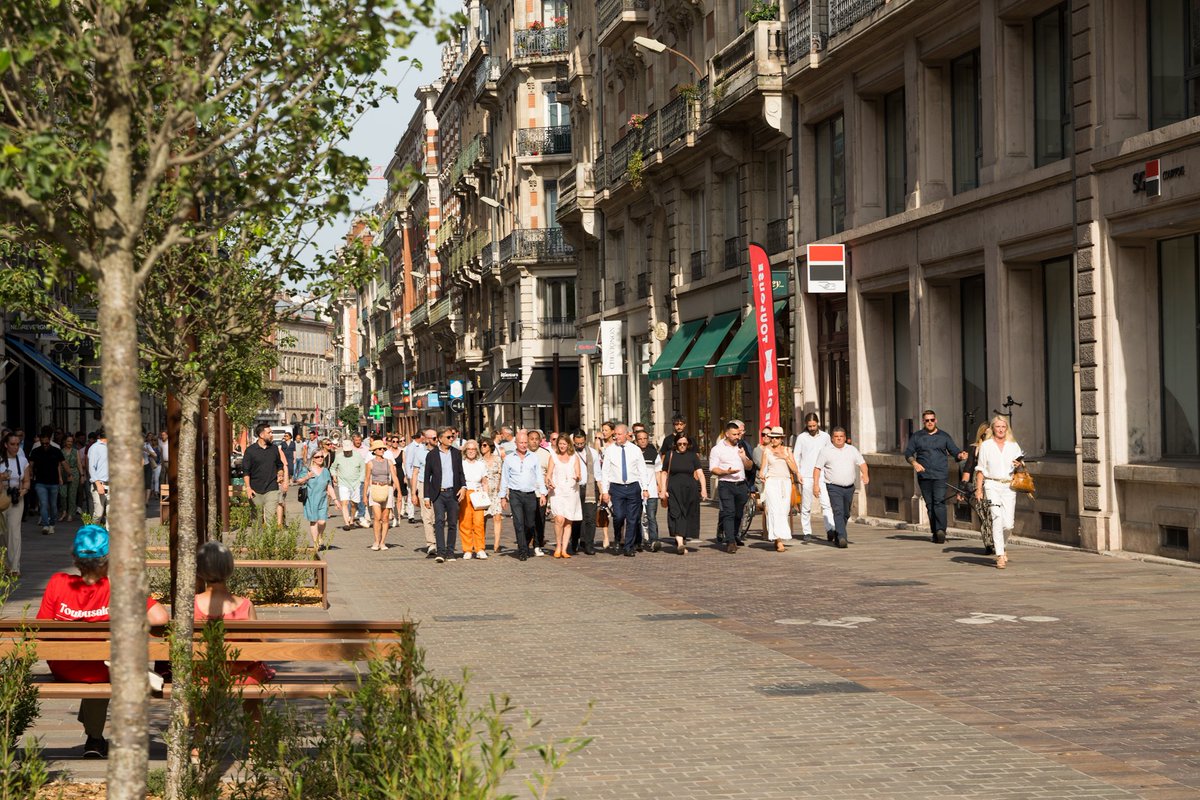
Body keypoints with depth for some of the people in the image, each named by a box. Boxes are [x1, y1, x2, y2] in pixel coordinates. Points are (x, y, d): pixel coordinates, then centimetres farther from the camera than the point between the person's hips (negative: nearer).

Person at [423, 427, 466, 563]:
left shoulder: (457, 453, 10)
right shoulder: (432, 455, 3)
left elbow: (461, 472, 15)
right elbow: (427, 477, 6)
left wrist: (463, 486, -4)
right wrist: (426, 497, 1)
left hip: (453, 493, 3)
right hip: (438, 494, -2)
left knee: (452, 523, 4)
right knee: (439, 520, -15)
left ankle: (450, 552, 13)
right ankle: (441, 552, -20)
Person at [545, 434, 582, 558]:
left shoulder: (574, 458, 11)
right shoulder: (553, 457, 9)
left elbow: (578, 475, 8)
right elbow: (548, 474, 5)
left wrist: (578, 478, -16)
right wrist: (548, 482, -16)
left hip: (571, 492, 2)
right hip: (557, 492, -2)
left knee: (568, 521, 0)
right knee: (559, 519, -18)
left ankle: (564, 550, 3)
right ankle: (558, 546, -4)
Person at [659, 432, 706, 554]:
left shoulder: (692, 456, 8)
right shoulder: (670, 456, 6)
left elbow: (700, 473, 3)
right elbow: (664, 474, 9)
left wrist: (703, 489, -7)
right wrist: (663, 490, 0)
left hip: (690, 490, 2)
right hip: (674, 490, -2)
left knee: (687, 515, 3)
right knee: (676, 514, -13)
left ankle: (683, 540, 15)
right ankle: (680, 543, -24)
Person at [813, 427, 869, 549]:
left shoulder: (852, 450, 12)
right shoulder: (826, 451, 2)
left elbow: (862, 463, 10)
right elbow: (817, 468, 1)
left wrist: (865, 475, -11)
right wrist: (816, 484, -10)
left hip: (849, 487, 4)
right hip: (834, 487, -4)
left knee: (846, 514, 12)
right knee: (838, 512, -17)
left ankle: (837, 535, 28)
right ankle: (842, 538, -25)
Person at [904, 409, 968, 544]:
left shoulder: (944, 436, 13)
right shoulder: (916, 437, 13)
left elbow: (954, 451, 11)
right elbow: (908, 453, 9)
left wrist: (961, 455, -12)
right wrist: (914, 463, -11)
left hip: (940, 475, -2)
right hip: (924, 476, 2)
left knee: (939, 501, -17)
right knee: (929, 504, 3)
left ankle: (941, 530, -25)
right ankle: (934, 532, 8)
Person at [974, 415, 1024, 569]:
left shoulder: (1014, 446, 14)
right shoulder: (985, 445, 7)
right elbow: (980, 469, 6)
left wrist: (1019, 465, -5)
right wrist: (978, 489, -2)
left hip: (1009, 486, 2)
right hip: (992, 485, -2)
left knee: (1008, 524, -5)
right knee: (997, 519, -16)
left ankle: (1001, 546, 24)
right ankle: (1000, 556, -15)